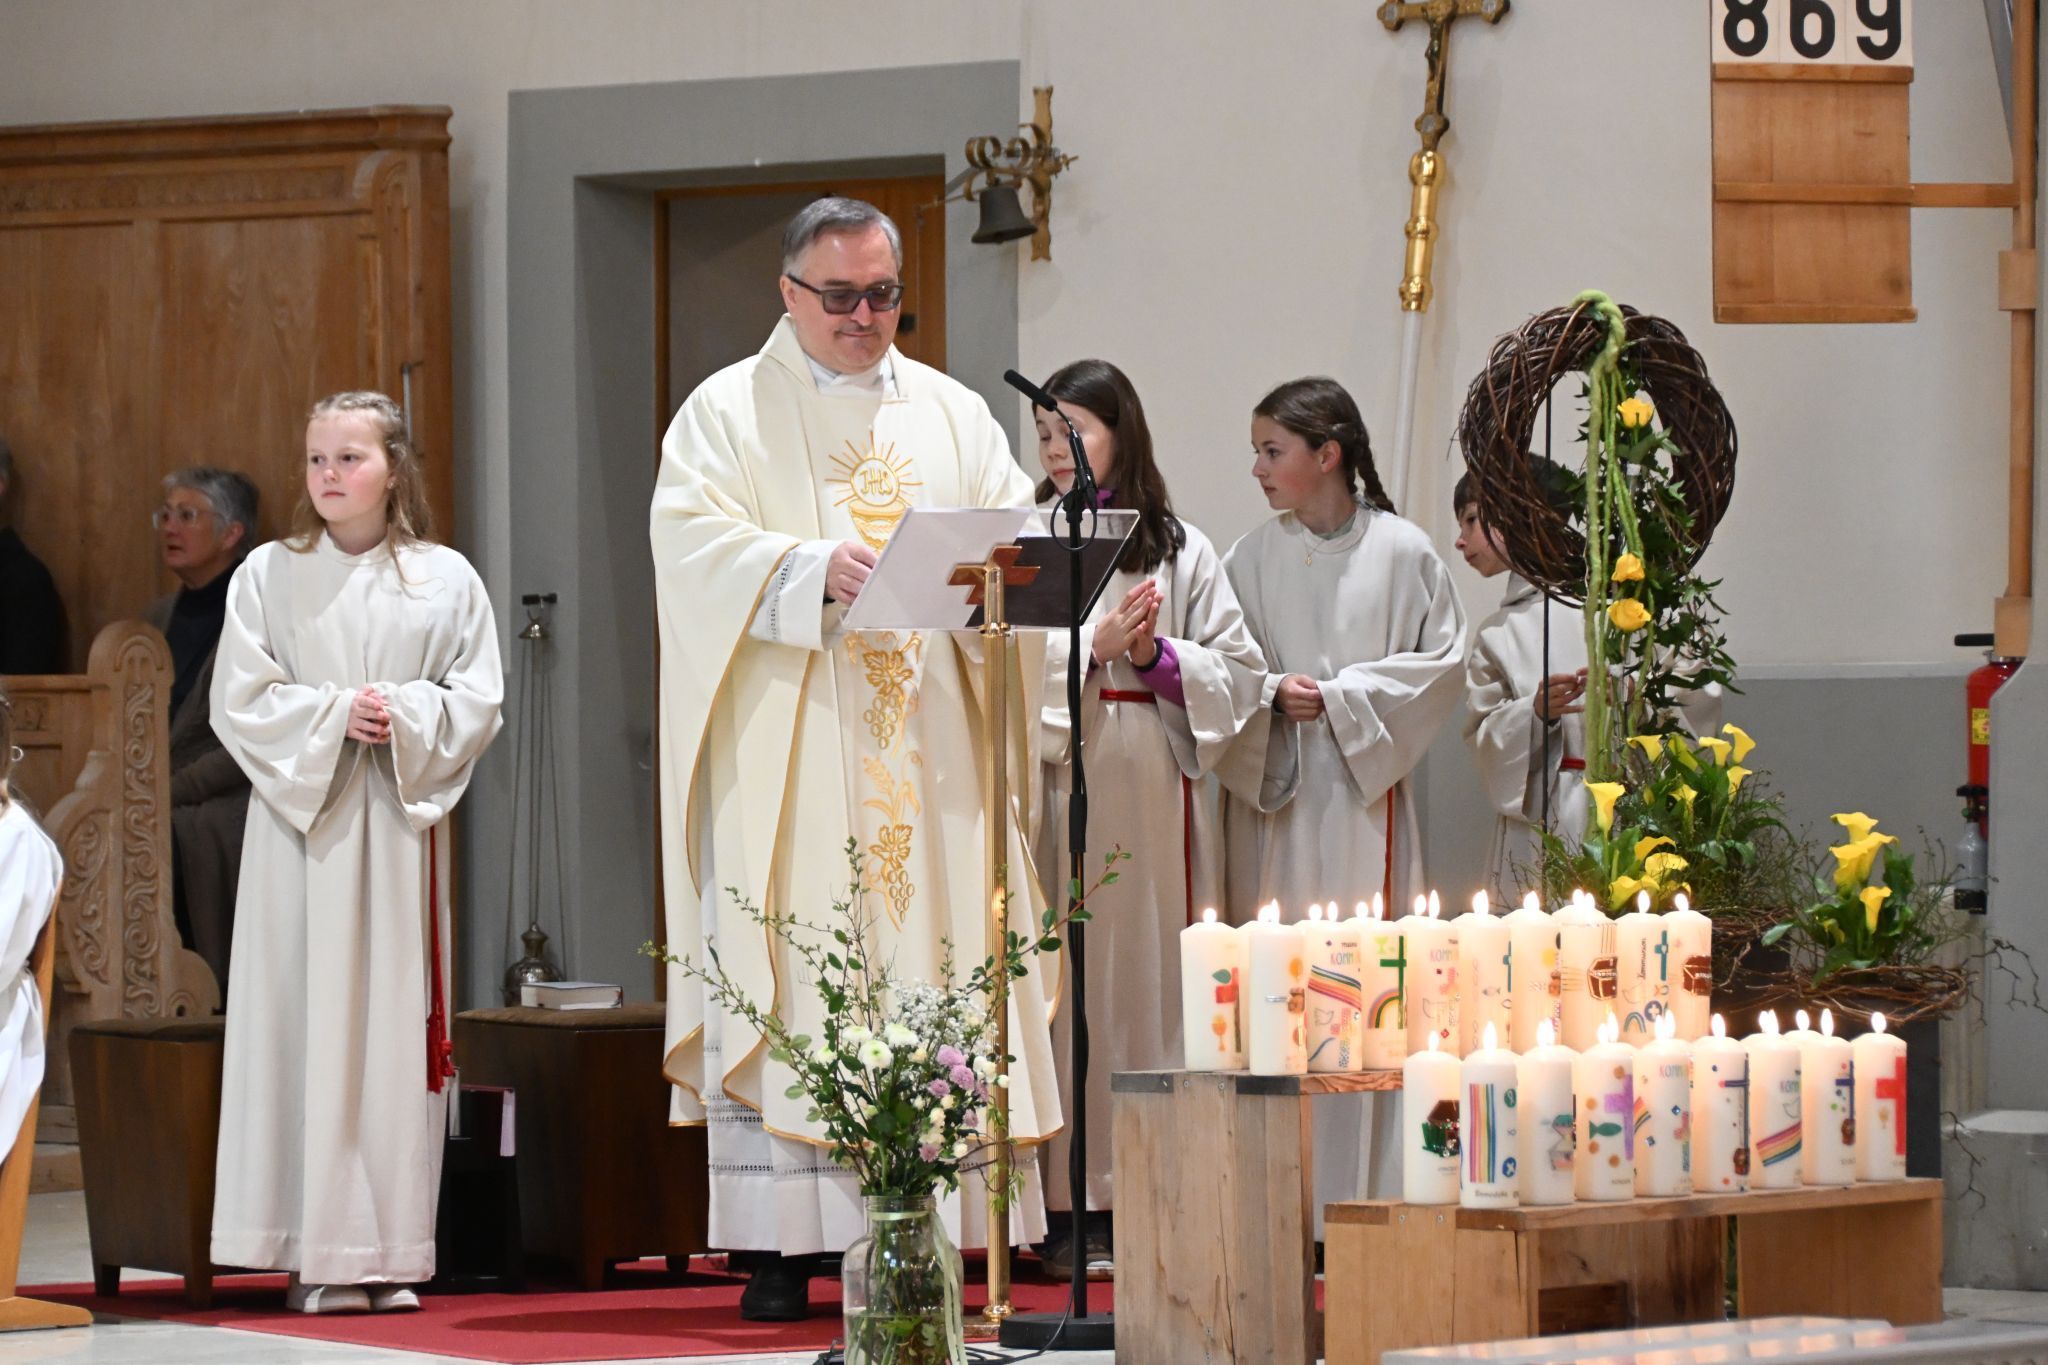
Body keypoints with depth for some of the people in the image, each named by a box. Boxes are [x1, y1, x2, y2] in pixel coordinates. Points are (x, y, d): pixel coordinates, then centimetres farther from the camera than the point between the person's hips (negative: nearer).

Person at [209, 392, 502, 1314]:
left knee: (397, 1023, -1)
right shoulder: (268, 576, 6)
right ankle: (318, 1252, -5)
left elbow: (478, 700, 4)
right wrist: (331, 715, -13)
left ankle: (389, 1250, 2)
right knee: (307, 1022, -6)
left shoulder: (445, 580, 8)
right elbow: (239, 701, 0)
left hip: (401, 825, 1)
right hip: (300, 821, -1)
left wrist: (404, 717, -12)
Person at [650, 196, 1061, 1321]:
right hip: (784, 761, -3)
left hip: (930, 753, 3)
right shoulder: (727, 413, 6)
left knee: (931, 986, -2)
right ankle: (778, 1252, -9)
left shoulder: (951, 415, 17)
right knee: (781, 984, -8)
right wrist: (815, 570, -24)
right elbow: (693, 540, -9)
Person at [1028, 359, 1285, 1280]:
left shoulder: (1181, 550, 11)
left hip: (1151, 786, 1)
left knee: (1151, 975, -2)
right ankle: (1068, 1208, -5)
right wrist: (1094, 645, -12)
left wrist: (1155, 655, -7)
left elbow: (1239, 675, 7)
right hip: (1057, 784, -1)